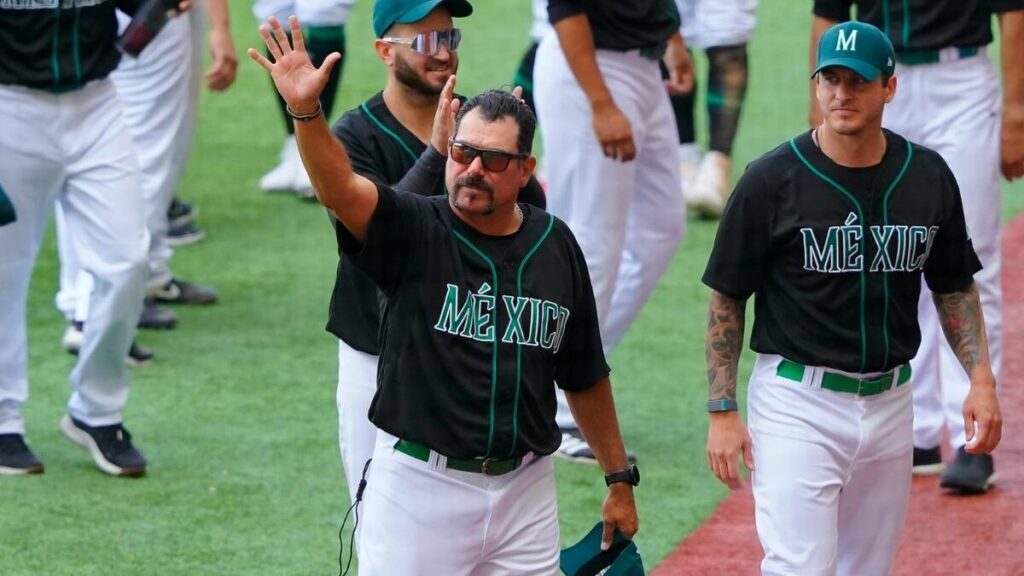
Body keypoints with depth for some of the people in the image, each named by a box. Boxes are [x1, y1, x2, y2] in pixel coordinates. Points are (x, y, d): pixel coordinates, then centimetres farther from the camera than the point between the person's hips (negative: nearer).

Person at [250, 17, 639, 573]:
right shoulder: (413, 232, -5)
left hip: (525, 487, 3)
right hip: (420, 486, -3)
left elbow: (585, 376, 15)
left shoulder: (555, 247, 5)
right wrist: (305, 109, -45)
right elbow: (339, 190, -27)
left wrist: (619, 478, 17)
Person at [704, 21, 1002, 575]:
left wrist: (981, 379, 1)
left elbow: (955, 288, 14)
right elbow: (727, 299, -3)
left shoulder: (928, 177, 2)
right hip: (797, 403, -4)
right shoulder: (772, 180, -9)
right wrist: (722, 412, -8)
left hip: (890, 404, 5)